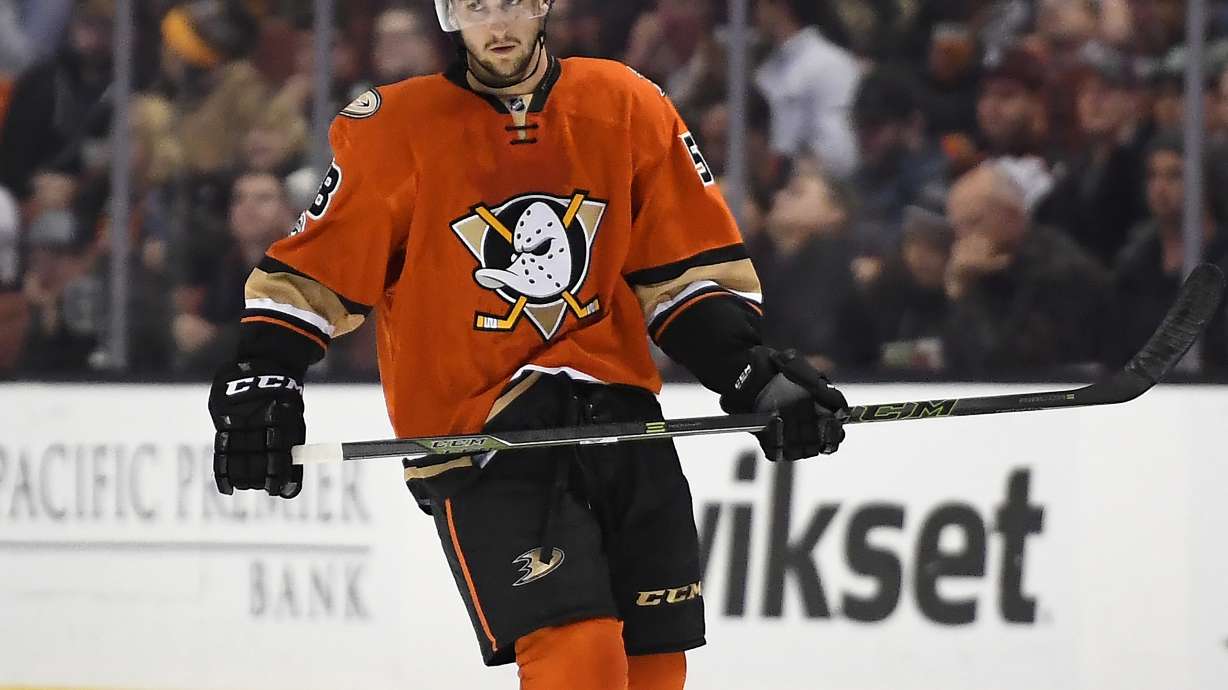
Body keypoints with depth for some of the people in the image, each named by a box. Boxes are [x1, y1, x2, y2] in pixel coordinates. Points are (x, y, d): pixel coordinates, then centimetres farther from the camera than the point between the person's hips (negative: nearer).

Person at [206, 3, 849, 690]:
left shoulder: (628, 107, 4)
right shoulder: (395, 130, -4)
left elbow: (691, 265, 10)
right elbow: (313, 270, 1)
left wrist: (754, 375, -1)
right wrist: (260, 385, -11)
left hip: (617, 417, 4)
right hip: (478, 431, -4)